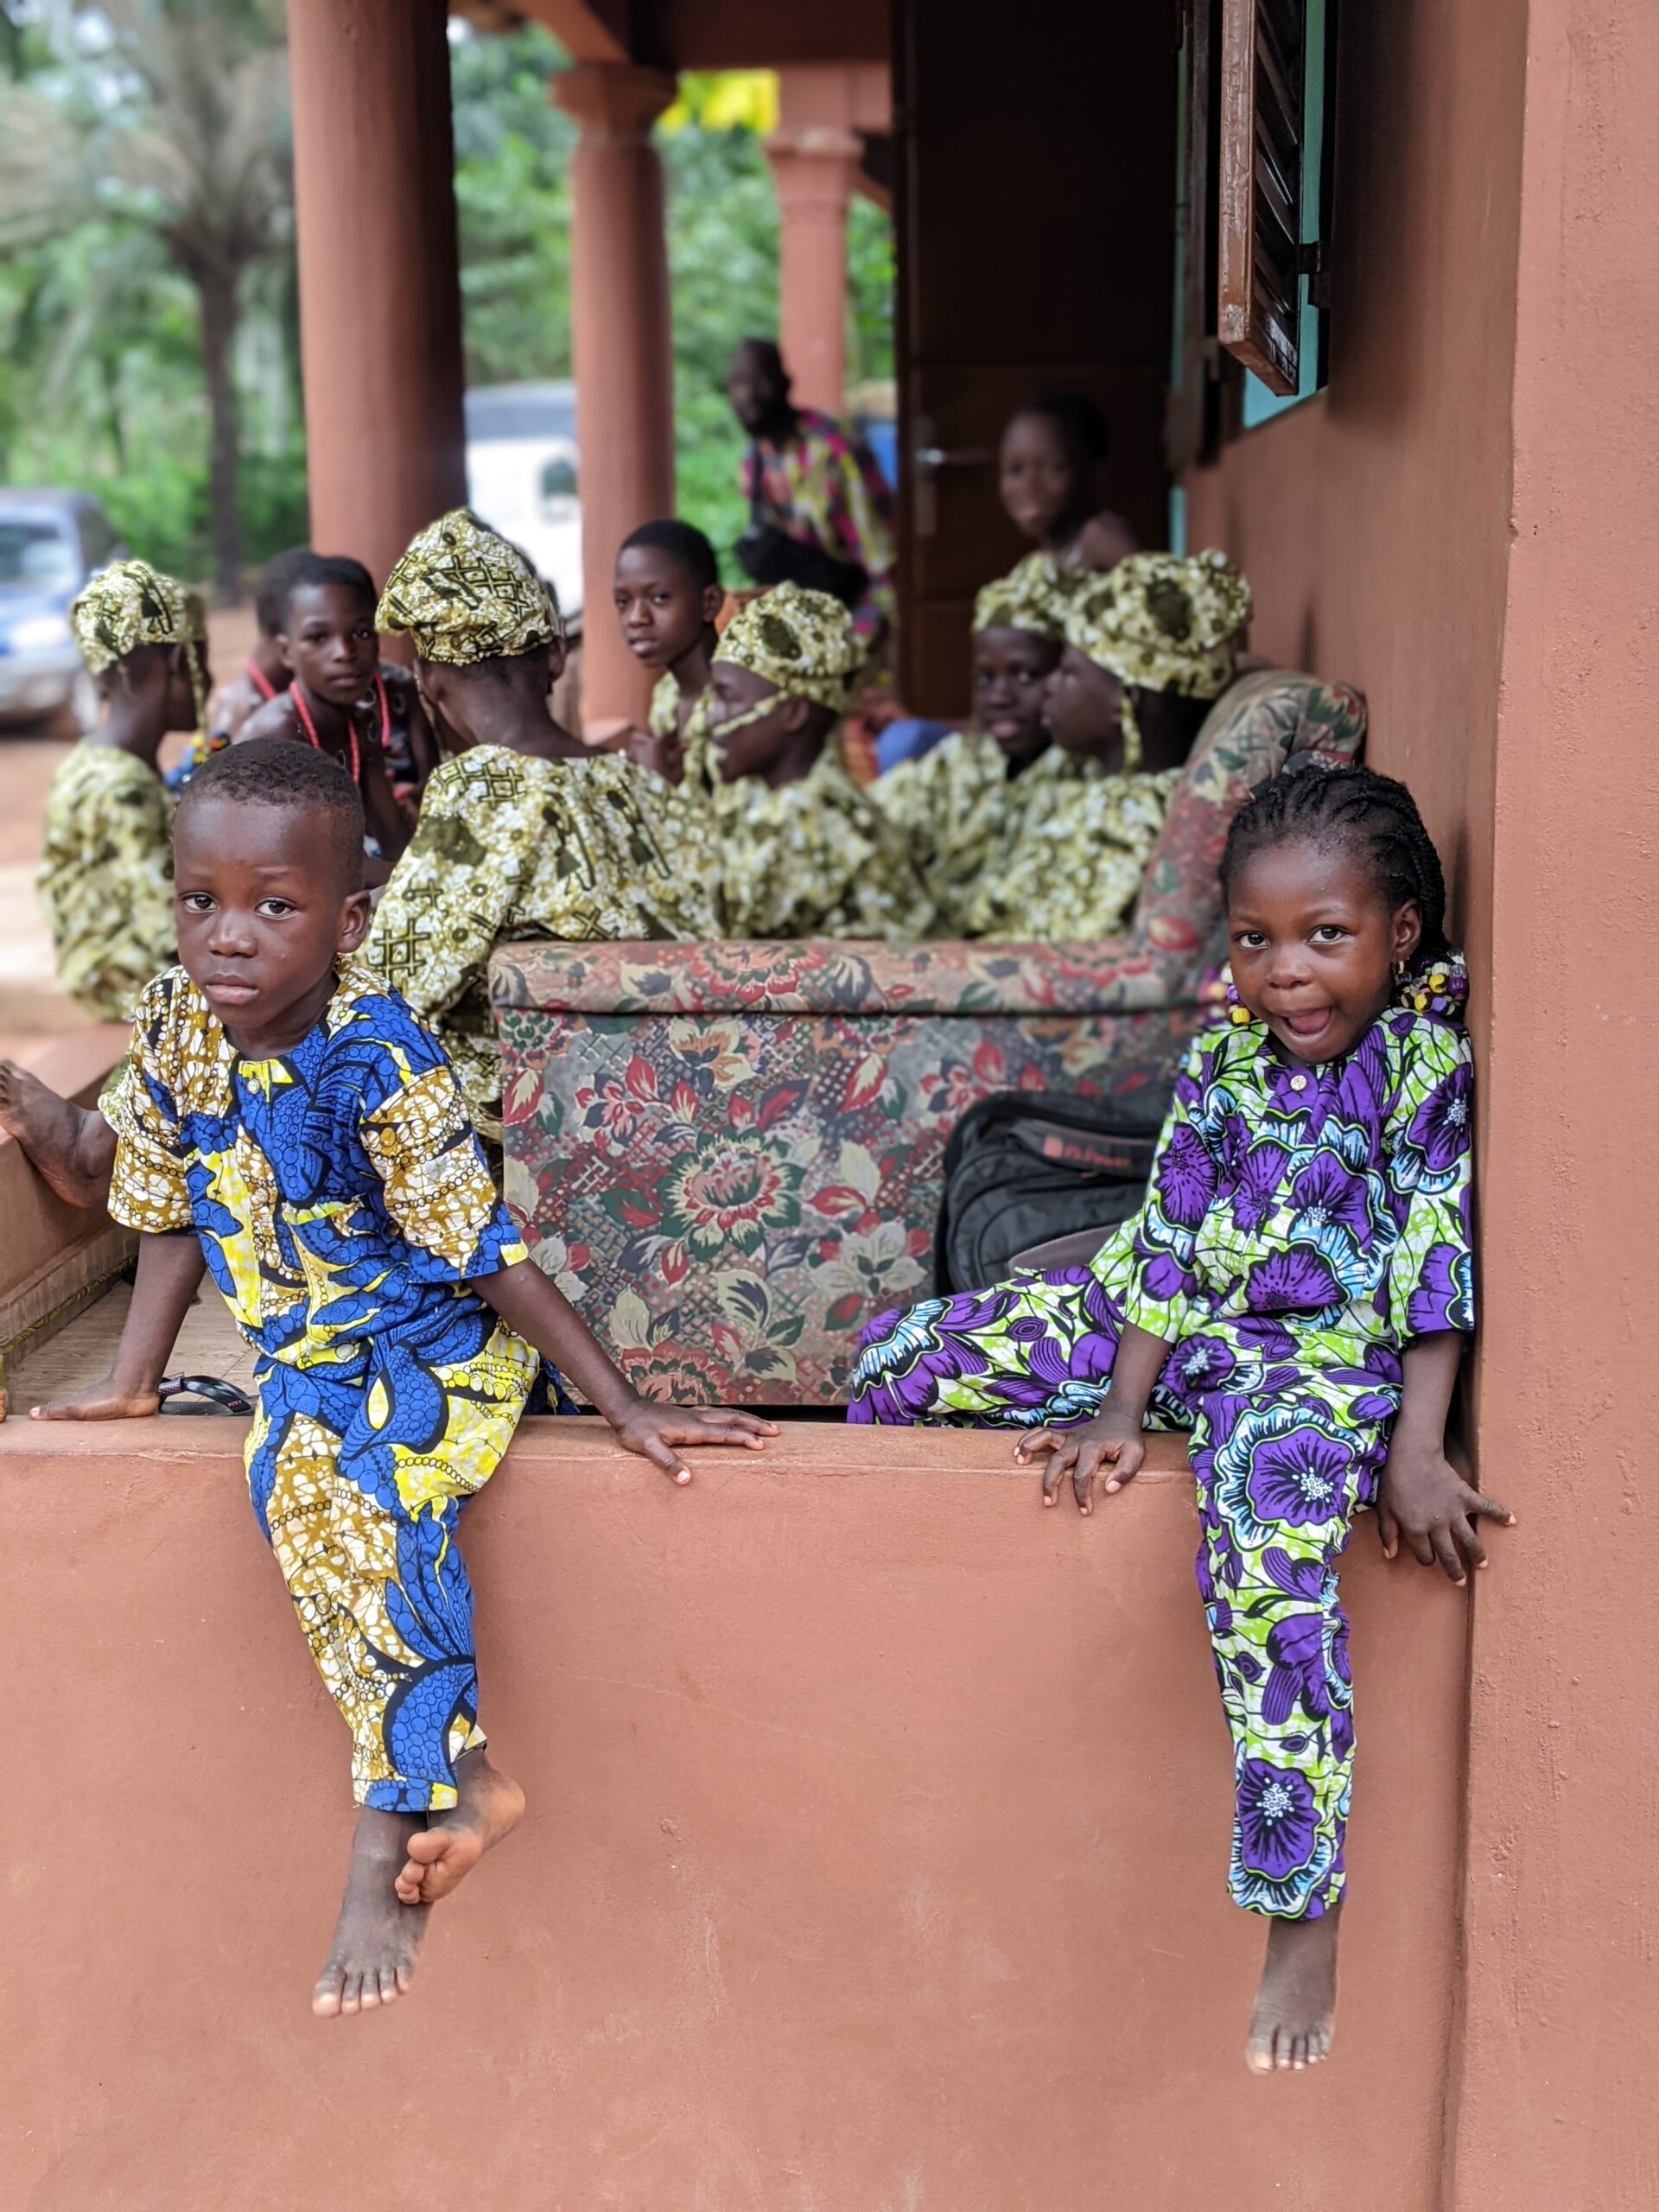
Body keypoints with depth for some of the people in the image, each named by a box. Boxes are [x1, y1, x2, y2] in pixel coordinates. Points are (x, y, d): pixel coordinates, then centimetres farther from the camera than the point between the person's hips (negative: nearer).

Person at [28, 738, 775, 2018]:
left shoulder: (377, 1061, -24)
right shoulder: (176, 1021, -6)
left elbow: (490, 1254, -19)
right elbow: (171, 1208, 10)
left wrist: (623, 1406, -17)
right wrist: (134, 1381, 12)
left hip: (432, 1346, -5)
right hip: (305, 1356, 5)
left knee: (367, 1496, -32)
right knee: (302, 1486, -26)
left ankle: (392, 1831, -21)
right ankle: (458, 1784, -18)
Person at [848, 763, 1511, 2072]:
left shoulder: (1432, 1059, -10)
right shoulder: (1223, 1061, 4)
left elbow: (1439, 1265, -13)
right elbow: (1168, 1243, 2)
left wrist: (1418, 1451, -20)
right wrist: (1118, 1415, -5)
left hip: (1331, 1351, -6)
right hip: (1182, 1326, 6)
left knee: (1269, 1525, -39)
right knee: (900, 1355, 1)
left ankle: (1305, 1913, -30)